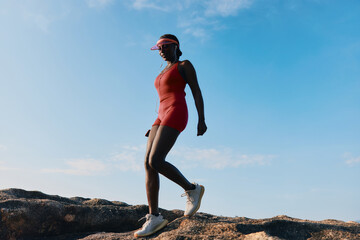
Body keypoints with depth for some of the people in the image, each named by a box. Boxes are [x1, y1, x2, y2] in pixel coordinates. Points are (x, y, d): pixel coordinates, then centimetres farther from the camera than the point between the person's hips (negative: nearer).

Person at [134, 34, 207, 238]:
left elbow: (197, 91, -1)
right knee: (148, 163, -8)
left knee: (155, 161, -21)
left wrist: (202, 119, -11)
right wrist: (159, 127, 21)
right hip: (162, 117, 8)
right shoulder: (164, 73, 29)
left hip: (176, 114, -8)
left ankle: (192, 189, -2)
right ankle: (154, 216, -9)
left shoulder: (185, 65, 7)